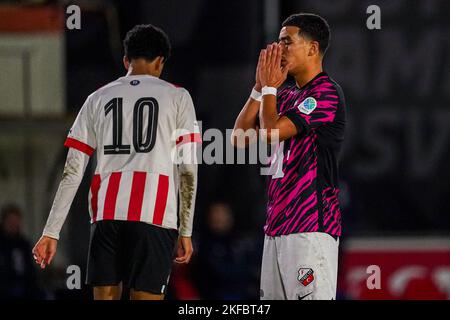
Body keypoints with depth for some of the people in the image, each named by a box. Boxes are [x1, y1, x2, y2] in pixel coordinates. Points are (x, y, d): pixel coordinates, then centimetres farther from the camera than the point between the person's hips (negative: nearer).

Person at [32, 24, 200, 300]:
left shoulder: (98, 99, 16)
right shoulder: (177, 97, 8)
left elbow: (73, 171, 11)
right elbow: (188, 169, 1)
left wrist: (51, 232, 11)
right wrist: (186, 231, 5)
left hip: (107, 213, 3)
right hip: (154, 215, -3)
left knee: (105, 299, 9)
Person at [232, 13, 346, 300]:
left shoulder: (326, 93, -9)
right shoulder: (286, 96, 19)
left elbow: (270, 132, -16)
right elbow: (239, 138, 15)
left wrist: (269, 87, 0)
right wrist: (260, 87, 10)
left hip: (311, 227, -9)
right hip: (278, 226, 9)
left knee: (310, 297, -14)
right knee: (271, 297, 6)